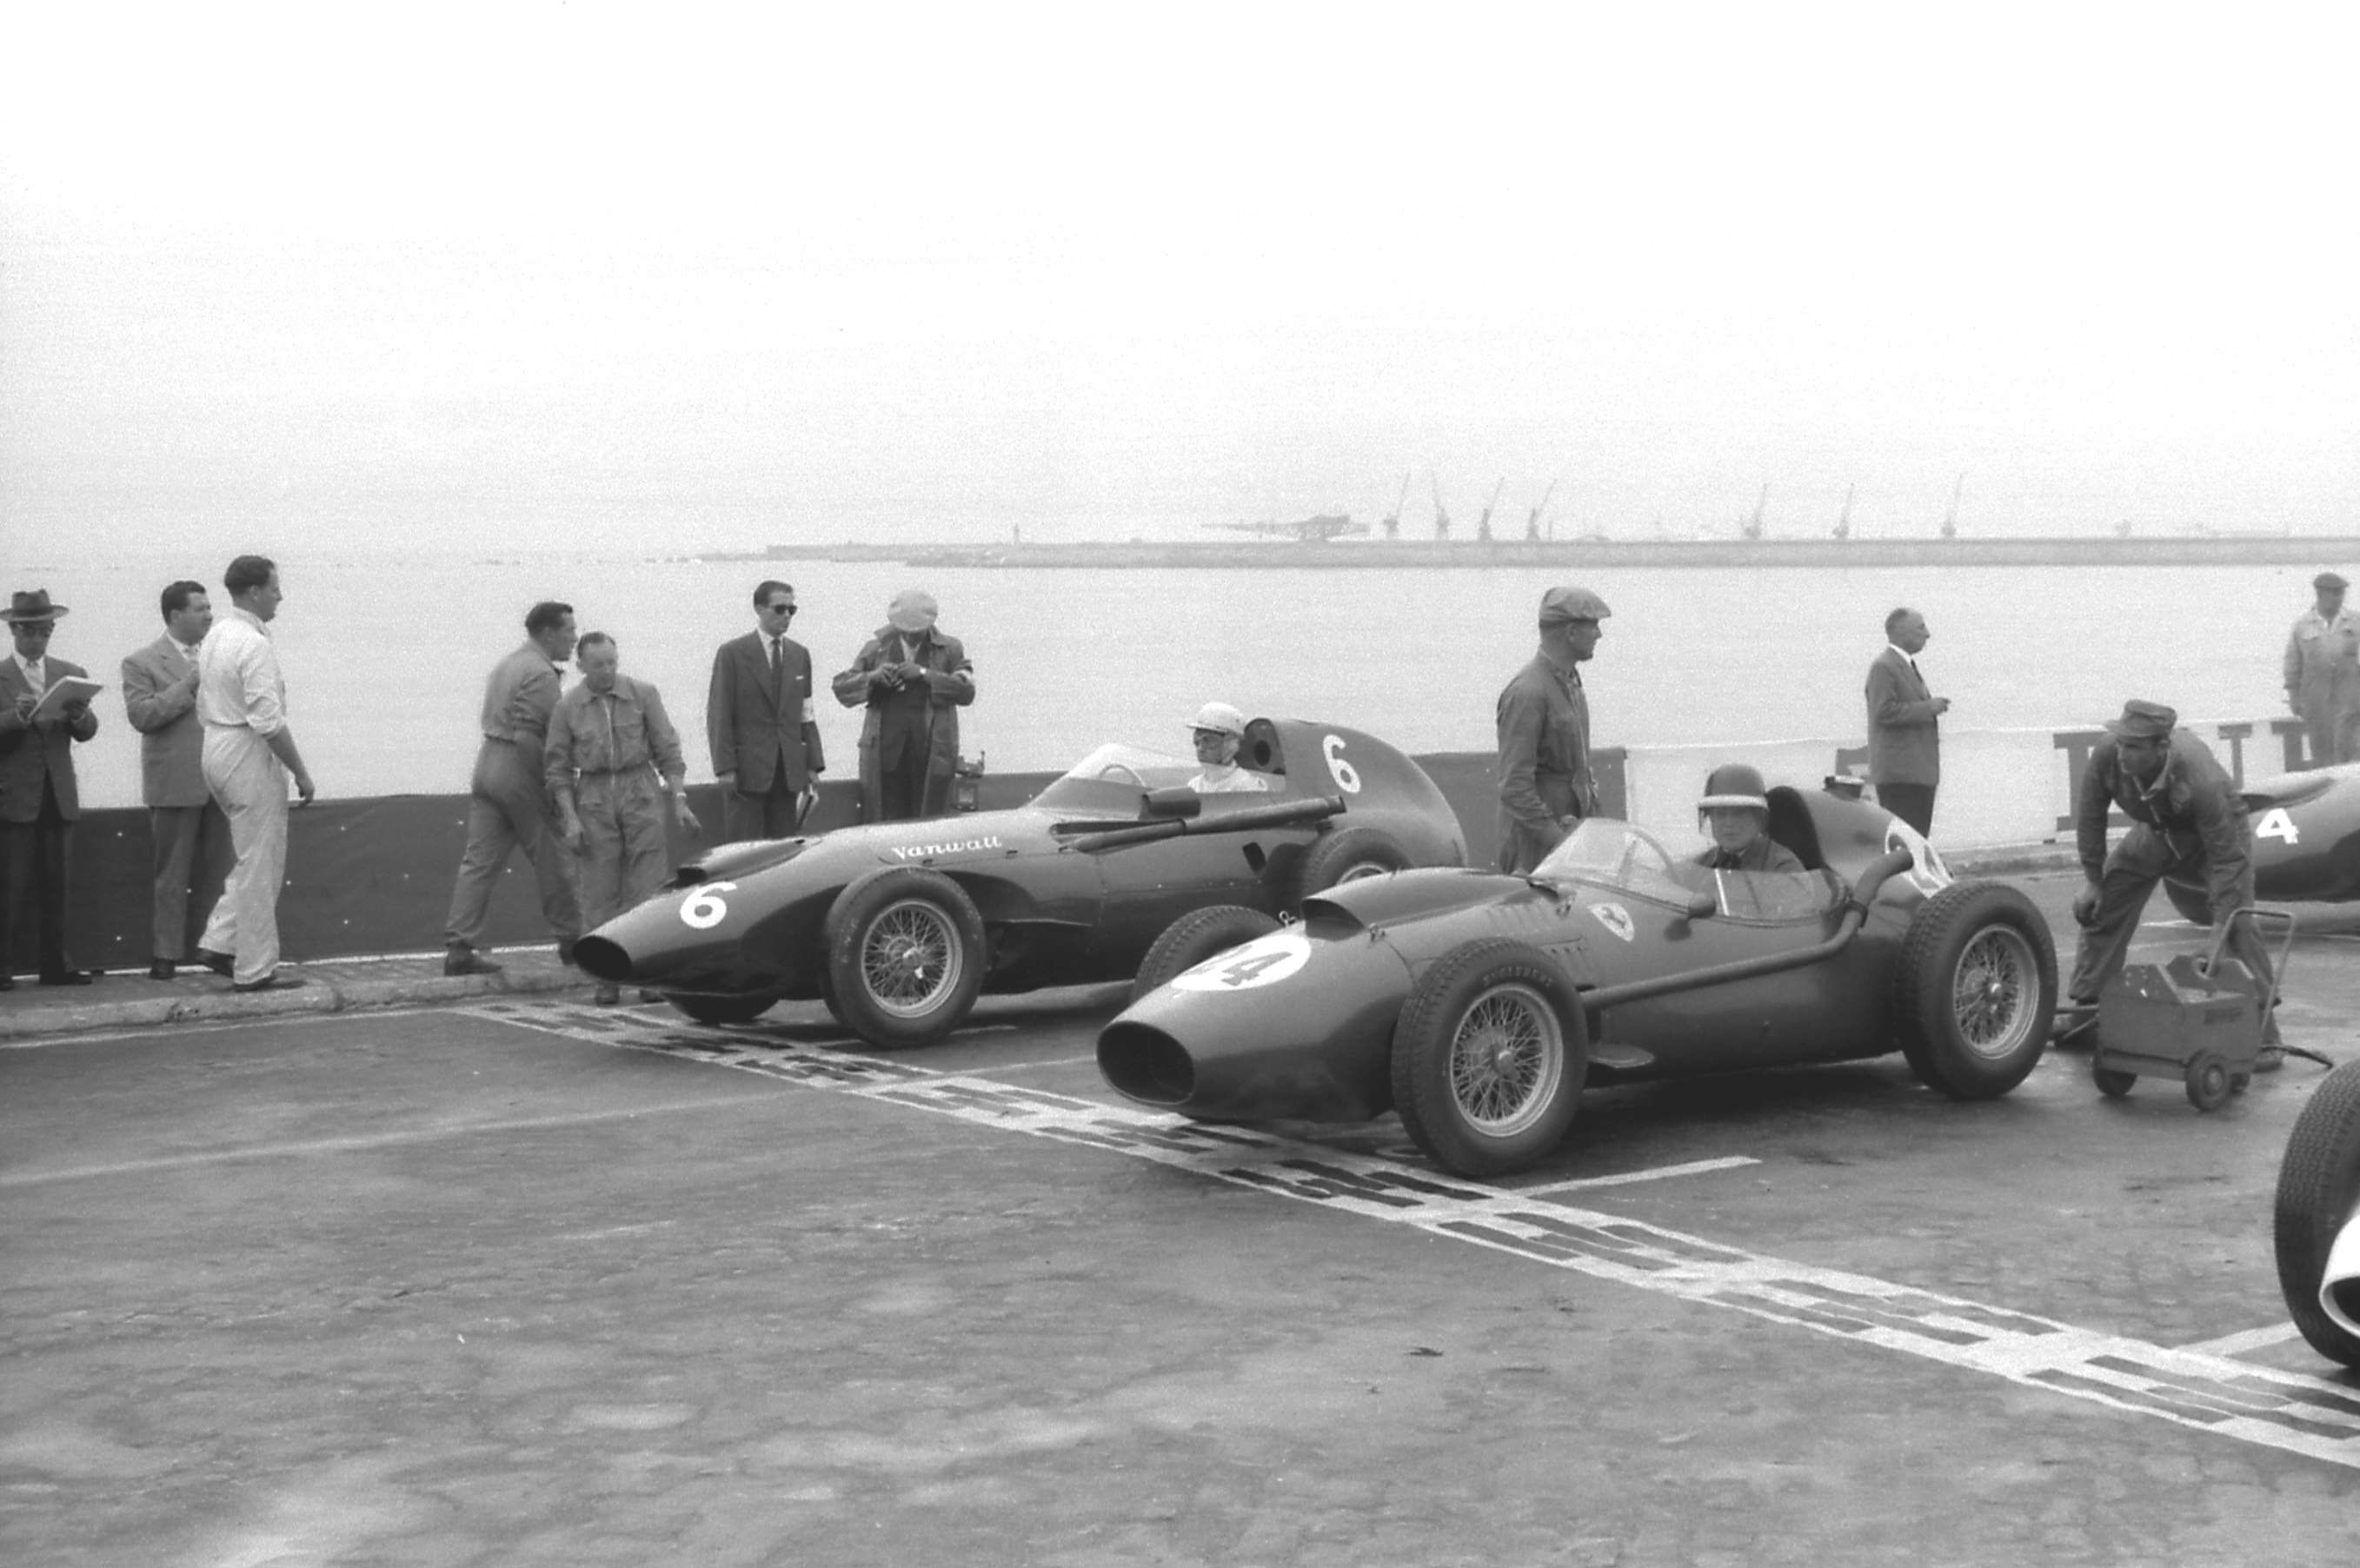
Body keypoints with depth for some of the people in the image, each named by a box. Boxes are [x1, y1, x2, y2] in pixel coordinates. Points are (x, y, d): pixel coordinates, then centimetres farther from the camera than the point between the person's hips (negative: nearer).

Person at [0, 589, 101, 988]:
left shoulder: (70, 674, 13)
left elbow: (88, 731, 4)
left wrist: (79, 714, -16)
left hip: (58, 797, 4)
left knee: (54, 884, 6)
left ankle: (55, 964, 9)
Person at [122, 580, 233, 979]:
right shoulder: (141, 663, -1)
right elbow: (141, 715, -13)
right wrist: (187, 686, -16)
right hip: (175, 784, -4)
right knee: (172, 875, 1)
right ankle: (166, 955, 6)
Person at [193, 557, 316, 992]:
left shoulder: (214, 638, 11)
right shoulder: (254, 645, -18)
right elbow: (269, 722, -22)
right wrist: (301, 773, -15)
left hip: (216, 752, 9)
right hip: (250, 759, -9)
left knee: (255, 860, 19)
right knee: (261, 867, -1)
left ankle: (219, 943, 14)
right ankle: (254, 970, 3)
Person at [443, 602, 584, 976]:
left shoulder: (506, 665, 18)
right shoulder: (541, 674, -13)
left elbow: (493, 721, 16)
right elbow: (527, 737, -20)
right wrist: (557, 780, -12)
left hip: (487, 764, 9)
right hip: (520, 773, -9)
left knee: (479, 862, 4)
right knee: (552, 862, 5)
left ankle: (459, 948, 0)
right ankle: (570, 940, 15)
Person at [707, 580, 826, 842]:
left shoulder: (799, 655, 12)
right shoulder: (732, 653, -3)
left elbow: (805, 714, 14)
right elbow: (718, 716, -5)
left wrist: (813, 764, 7)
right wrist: (725, 768, -12)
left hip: (788, 770, 4)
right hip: (747, 769, -4)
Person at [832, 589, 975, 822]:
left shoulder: (950, 649, 8)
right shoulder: (876, 648, 12)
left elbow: (966, 691, -6)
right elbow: (841, 689, 8)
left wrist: (925, 674, -15)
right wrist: (872, 677, -11)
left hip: (932, 754, -1)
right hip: (885, 752, 1)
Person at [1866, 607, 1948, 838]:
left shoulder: (1908, 666, 22)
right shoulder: (1883, 667, -9)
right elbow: (1884, 712, -19)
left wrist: (1933, 707, 15)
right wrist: (1928, 708, -16)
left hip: (1919, 772, 10)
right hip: (1899, 773, -10)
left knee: (1919, 840, 7)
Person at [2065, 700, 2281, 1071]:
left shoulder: (2201, 782, -43)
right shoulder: (2107, 756, -31)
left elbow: (2226, 856, -34)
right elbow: (2090, 814, -11)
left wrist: (2220, 922, -33)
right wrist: (2092, 879, -5)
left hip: (2219, 832, -5)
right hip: (2155, 831, 5)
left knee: (2237, 929, -17)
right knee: (2100, 907, 2)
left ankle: (2264, 1039, -11)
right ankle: (2084, 1008, 17)